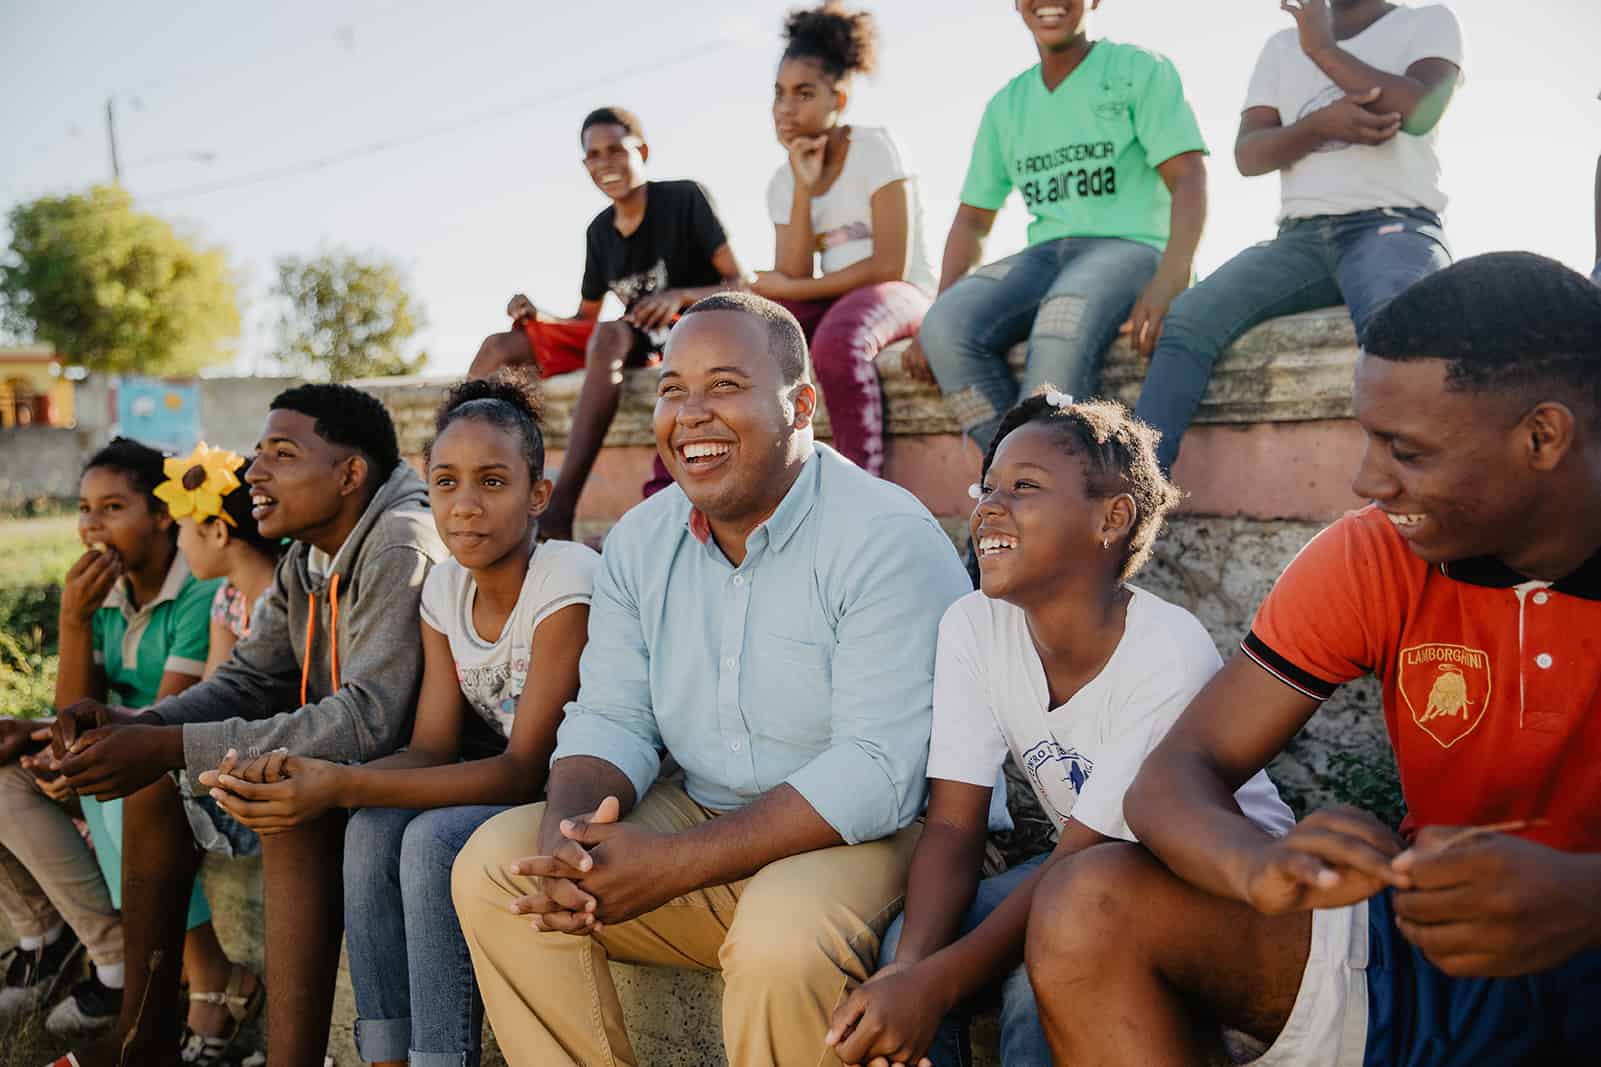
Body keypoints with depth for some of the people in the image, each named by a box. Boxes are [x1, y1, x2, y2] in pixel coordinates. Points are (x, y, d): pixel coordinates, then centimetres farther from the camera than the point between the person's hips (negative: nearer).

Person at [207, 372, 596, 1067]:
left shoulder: (567, 580, -21)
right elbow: (431, 748, -4)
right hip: (512, 791, 7)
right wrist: (311, 779, -24)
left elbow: (525, 769, -24)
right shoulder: (445, 588, 2)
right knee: (374, 826, -17)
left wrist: (343, 785, -30)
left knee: (435, 840, -27)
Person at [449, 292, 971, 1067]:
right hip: (705, 821, 6)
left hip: (884, 832, -6)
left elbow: (881, 774, -24)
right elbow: (611, 720, 4)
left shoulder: (887, 539, -18)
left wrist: (673, 864, -28)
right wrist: (568, 830, -20)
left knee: (782, 940, -36)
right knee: (494, 863, -7)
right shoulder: (641, 540, 4)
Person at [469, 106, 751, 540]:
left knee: (609, 334, -40)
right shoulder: (599, 231, 13)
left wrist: (680, 296, -28)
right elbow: (586, 317, 18)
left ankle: (559, 512, -47)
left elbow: (743, 285, -10)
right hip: (629, 338, 7)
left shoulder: (684, 199, -4)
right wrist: (536, 316, -3)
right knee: (498, 347, -5)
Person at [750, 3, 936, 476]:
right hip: (829, 302, 6)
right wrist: (804, 187, -11)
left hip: (901, 293, -6)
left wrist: (790, 289, -11)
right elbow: (793, 279, -5)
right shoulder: (783, 181, 8)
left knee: (836, 341, -39)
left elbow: (890, 267, -14)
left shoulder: (875, 147, -7)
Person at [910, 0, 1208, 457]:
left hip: (1129, 248, -4)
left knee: (1064, 322, -39)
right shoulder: (1006, 106, 19)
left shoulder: (1142, 70, 5)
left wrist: (1169, 282, -25)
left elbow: (1189, 180, -6)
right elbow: (972, 219, 19)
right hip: (1046, 255, 4)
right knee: (948, 326, -27)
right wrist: (938, 312, 1)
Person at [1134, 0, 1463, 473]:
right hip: (1301, 238, 4)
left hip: (1395, 227, -3)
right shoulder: (1281, 46, 22)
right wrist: (1320, 123, -13)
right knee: (1185, 319, -23)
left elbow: (1421, 111, -9)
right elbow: (1247, 155, 7)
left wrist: (1321, 47, -3)